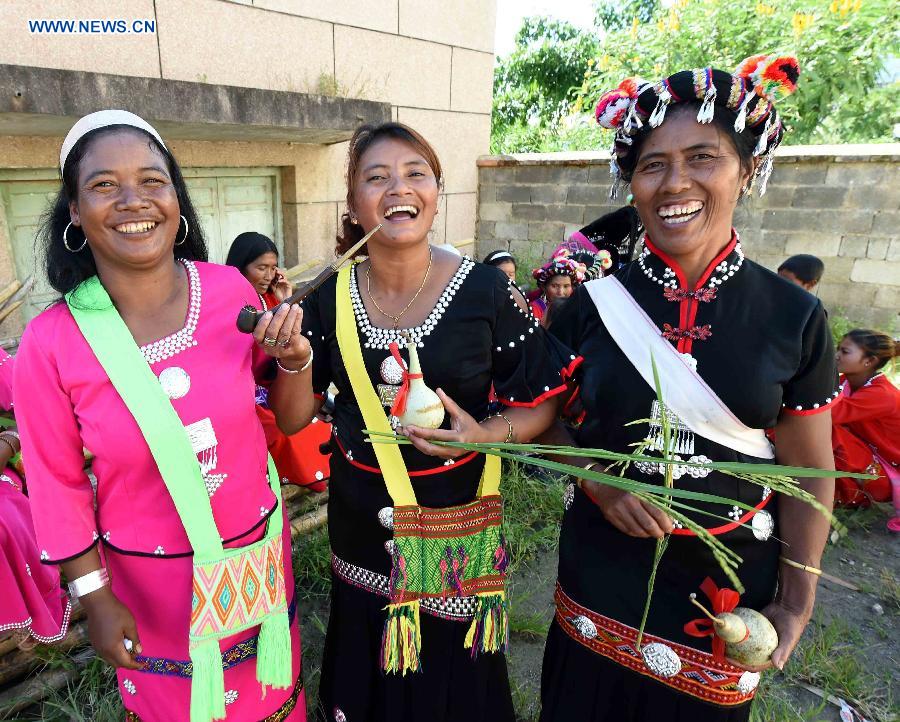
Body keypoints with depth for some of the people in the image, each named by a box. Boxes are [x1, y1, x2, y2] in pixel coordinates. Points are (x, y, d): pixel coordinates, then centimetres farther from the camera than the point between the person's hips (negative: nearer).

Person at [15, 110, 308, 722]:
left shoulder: (232, 290, -13)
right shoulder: (50, 343, -16)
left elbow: (290, 420, -3)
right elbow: (58, 487, -5)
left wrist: (294, 359, -21)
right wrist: (95, 597, -1)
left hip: (259, 555, 2)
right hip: (151, 584, -1)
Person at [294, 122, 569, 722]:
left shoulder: (486, 290, -15)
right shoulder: (329, 299, -7)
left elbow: (540, 403, -6)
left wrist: (487, 435, -24)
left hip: (456, 527, -2)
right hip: (361, 531, 3)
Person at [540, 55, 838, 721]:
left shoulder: (794, 316, -7)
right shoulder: (592, 303, -8)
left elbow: (808, 474, -1)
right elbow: (545, 419, 1)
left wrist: (797, 599, -3)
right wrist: (596, 479, -15)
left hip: (729, 586, 0)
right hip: (600, 580, 1)